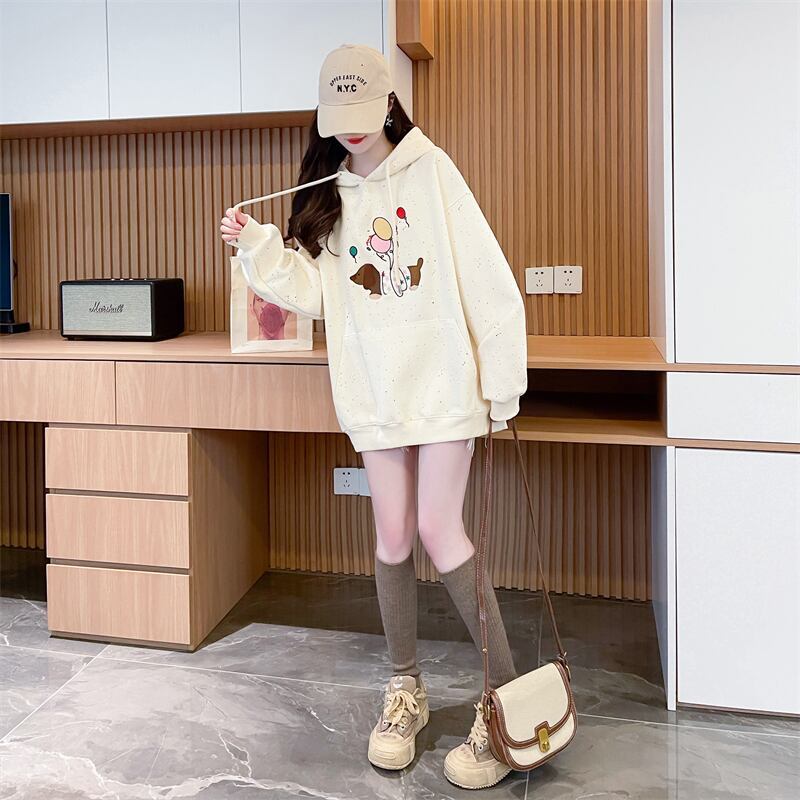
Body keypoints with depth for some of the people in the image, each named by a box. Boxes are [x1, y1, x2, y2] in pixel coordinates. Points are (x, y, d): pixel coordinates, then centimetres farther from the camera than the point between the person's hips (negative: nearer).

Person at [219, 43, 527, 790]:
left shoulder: (430, 170, -3)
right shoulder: (327, 193, 11)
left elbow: (486, 279, -6)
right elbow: (314, 292, 6)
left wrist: (502, 381, -9)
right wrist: (257, 247, -7)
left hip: (443, 380, -4)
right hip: (373, 390, 4)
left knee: (439, 531, -7)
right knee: (393, 538, 8)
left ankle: (507, 696, 6)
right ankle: (404, 688, 25)